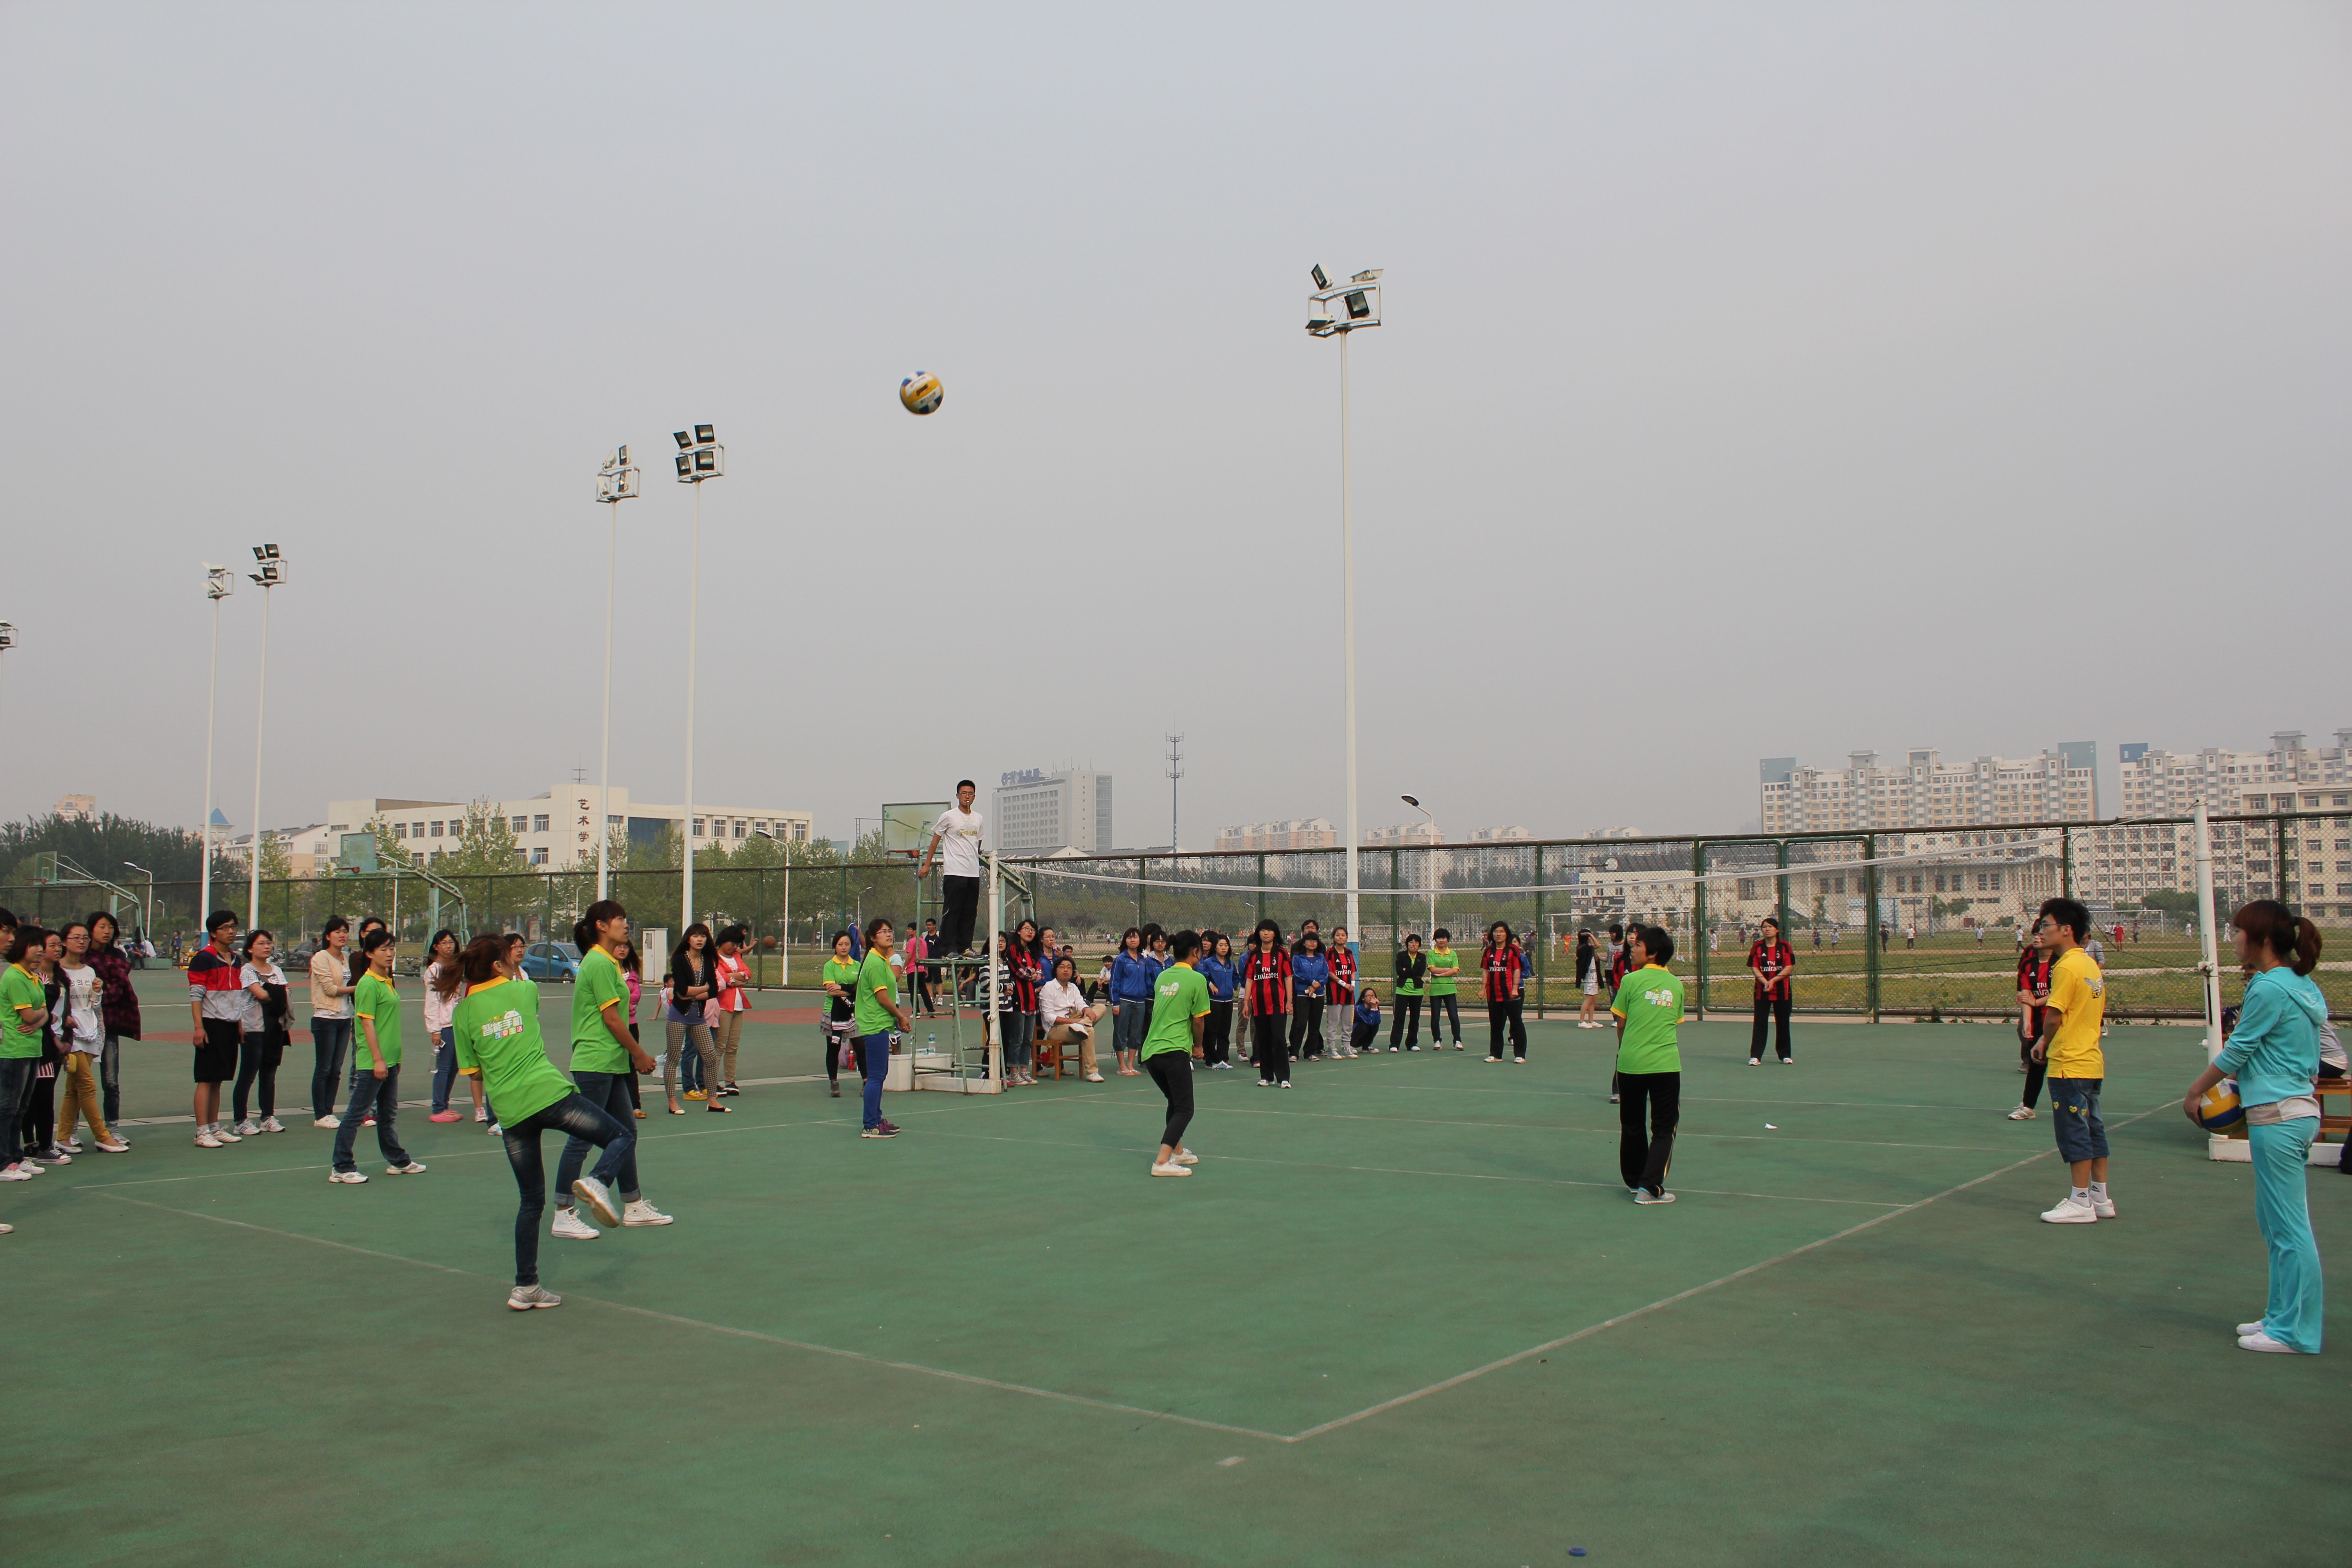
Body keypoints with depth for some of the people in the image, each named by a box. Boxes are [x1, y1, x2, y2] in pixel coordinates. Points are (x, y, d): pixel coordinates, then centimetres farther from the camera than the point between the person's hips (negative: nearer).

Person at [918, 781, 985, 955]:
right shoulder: (948, 816, -3)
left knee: (970, 913, 7)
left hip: (974, 873, 5)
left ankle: (965, 947, 13)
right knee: (951, 911, -6)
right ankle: (949, 948, -4)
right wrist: (927, 865, 0)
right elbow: (935, 840, 2)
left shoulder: (978, 818, 12)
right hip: (954, 873, -5)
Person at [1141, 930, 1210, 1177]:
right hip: (1175, 1052, -7)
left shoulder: (1162, 977, 14)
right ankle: (1162, 1162, -18)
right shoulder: (1196, 979, -6)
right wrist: (1198, 1046, 14)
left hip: (1150, 1051, 7)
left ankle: (1177, 1152, 33)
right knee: (1184, 1110, -4)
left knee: (1175, 1103, 24)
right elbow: (1198, 1020, -5)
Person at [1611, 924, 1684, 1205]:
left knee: (1632, 1125, 16)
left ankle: (1634, 1181, 27)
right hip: (1667, 1065, 1)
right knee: (1664, 1128, 5)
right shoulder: (1676, 985, 4)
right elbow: (1676, 1024, 10)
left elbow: (1620, 1024, 2)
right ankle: (1650, 1187, -6)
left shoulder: (1632, 980, -5)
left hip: (1631, 1063, -1)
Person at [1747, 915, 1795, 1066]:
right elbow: (1754, 968, -2)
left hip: (1782, 990, 0)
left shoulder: (1785, 946, 1)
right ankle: (1755, 1056, -3)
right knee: (1760, 1023, -3)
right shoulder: (1757, 947, 3)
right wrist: (1765, 982, -18)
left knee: (1783, 1023, 8)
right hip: (1762, 991, 0)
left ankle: (1785, 1055, 19)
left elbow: (1789, 967, -6)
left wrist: (1774, 980, -17)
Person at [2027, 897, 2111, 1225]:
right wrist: (2049, 1042, 12)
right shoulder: (2090, 964, 11)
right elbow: (2098, 1014, 15)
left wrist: (2043, 1043, 0)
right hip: (2092, 1061, 9)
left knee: (2073, 1131, -2)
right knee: (2092, 1129, 13)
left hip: (2069, 1064, -9)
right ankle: (2100, 1198, 19)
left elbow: (2054, 1016, -19)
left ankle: (2080, 1202, 3)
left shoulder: (2067, 967, -16)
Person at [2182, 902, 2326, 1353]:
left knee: (2289, 1227, -4)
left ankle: (2296, 1332, 2)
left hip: (2278, 1116, -10)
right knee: (2276, 1222, 16)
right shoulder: (2302, 986, 12)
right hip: (2300, 1108, 10)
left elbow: (2236, 1051, -9)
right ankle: (2282, 1316, 23)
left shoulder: (2270, 989, -15)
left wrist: (2194, 1091, 1)